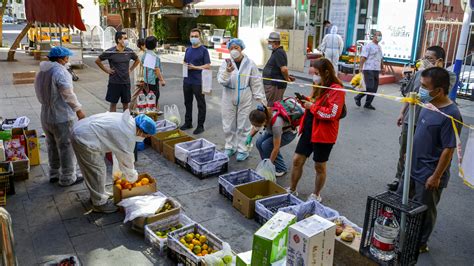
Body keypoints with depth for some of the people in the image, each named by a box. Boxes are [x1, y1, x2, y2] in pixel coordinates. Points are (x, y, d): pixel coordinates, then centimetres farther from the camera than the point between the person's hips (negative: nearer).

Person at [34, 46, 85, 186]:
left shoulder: (41, 72, 8)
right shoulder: (60, 71, -19)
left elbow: (40, 94, 10)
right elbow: (68, 95, -20)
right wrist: (78, 110, -9)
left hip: (45, 116, 8)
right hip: (62, 117, -8)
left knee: (53, 147, 21)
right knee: (67, 148, 4)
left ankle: (54, 174, 33)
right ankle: (67, 178, 14)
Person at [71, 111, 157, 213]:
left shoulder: (127, 120, 5)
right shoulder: (128, 136, -21)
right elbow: (126, 160, -9)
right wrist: (133, 177, 7)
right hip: (85, 140, -10)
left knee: (93, 170, 23)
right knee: (97, 171, 2)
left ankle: (97, 194, 40)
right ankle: (99, 203, 17)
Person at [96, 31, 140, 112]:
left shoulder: (129, 51, 1)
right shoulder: (110, 52, -9)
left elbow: (137, 61, 20)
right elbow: (97, 61, 3)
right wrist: (106, 70, -1)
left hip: (126, 82, 3)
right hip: (114, 82, -3)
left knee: (126, 103, 10)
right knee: (113, 103, 6)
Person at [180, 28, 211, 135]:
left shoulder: (203, 50, -6)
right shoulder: (188, 50, 13)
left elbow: (208, 66, -10)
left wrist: (194, 67, -18)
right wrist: (185, 65, 0)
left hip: (198, 82, -6)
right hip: (187, 81, 7)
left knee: (201, 104, 3)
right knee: (187, 102, 15)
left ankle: (200, 126, 12)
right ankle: (188, 123, 29)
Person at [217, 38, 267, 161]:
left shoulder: (250, 63, -4)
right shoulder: (226, 63, -2)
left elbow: (256, 83, 0)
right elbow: (221, 81, -12)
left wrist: (261, 99, 0)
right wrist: (227, 72, -31)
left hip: (245, 99, -2)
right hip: (229, 99, 2)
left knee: (243, 125, 5)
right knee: (228, 125, 10)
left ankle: (243, 149, 17)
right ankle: (230, 147, 28)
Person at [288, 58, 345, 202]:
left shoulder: (336, 90, -16)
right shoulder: (319, 87, 9)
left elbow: (332, 113, -26)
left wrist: (312, 107, -20)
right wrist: (306, 101, 3)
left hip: (323, 134, -7)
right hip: (309, 130, 8)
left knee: (319, 166, 10)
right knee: (297, 160, 10)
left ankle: (316, 195, 29)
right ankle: (292, 189, 27)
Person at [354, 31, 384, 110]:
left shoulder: (379, 47, 20)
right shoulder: (368, 46, -6)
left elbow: (381, 59, 27)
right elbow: (363, 57, -14)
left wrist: (382, 68, 23)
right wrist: (360, 67, -23)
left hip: (376, 70, 8)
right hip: (369, 69, -8)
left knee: (374, 88, 5)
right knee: (369, 87, -14)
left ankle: (368, 104, 13)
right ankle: (358, 97, 7)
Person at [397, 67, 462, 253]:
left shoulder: (450, 115, -25)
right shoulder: (429, 104, -1)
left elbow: (448, 149, -22)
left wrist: (436, 176, -18)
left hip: (429, 174, -8)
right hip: (413, 167, 8)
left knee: (424, 211, 12)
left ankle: (420, 243, 34)